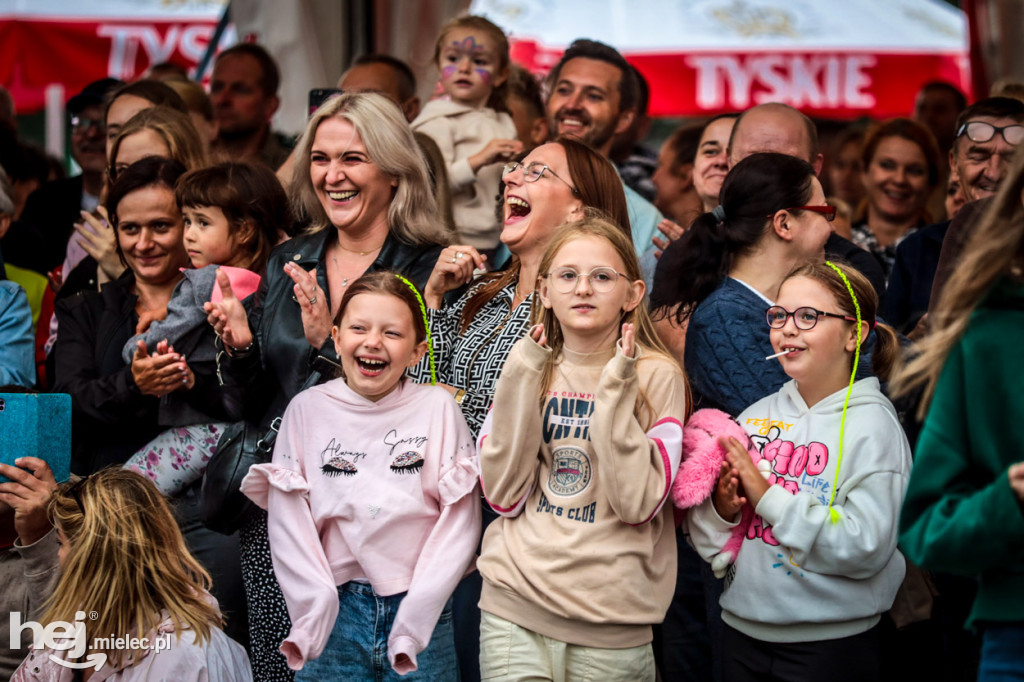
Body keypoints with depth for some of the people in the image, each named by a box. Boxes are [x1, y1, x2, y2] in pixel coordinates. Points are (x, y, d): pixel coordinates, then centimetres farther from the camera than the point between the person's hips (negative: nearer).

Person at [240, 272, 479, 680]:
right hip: (334, 611, 1)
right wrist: (316, 610, -10)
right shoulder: (308, 409, 2)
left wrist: (415, 611, -10)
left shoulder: (437, 408, 0)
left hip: (419, 611, 0)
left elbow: (459, 520, -3)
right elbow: (287, 521, 0)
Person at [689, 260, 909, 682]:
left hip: (832, 646, -4)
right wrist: (722, 508, -11)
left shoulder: (873, 424, -8)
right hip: (744, 633, 5)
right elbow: (705, 536, 10)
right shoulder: (756, 416, 6)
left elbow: (865, 547, -19)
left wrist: (768, 497, -18)